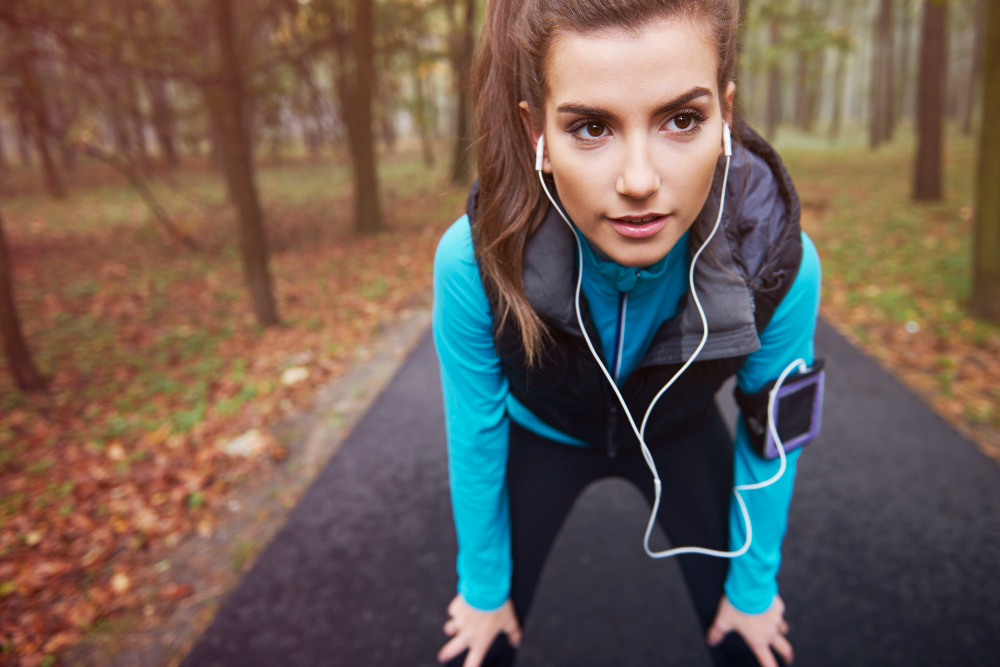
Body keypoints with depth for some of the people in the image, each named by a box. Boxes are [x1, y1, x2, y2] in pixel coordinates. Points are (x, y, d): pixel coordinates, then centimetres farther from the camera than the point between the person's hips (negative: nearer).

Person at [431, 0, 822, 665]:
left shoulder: (780, 264, -32)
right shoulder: (474, 261, -35)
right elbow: (475, 436, -18)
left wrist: (754, 588, 2)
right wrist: (484, 589, -3)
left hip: (681, 436, 2)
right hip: (541, 435, 0)